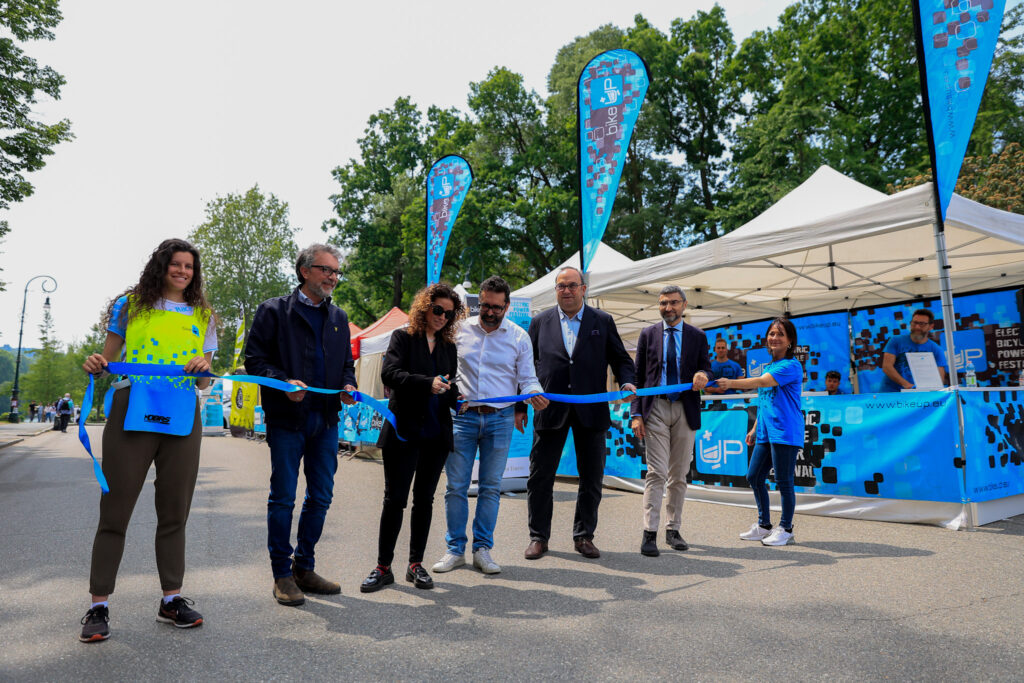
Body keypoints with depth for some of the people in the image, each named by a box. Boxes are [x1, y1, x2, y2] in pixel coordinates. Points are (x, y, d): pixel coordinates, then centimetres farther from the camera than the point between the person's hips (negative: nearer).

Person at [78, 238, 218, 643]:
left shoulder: (203, 316, 15)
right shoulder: (130, 305, 9)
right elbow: (108, 359, 10)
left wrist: (203, 369, -8)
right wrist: (96, 366, -12)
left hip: (182, 419, 2)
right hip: (131, 414, -2)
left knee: (174, 513, 8)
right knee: (115, 511, 0)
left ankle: (171, 599, 18)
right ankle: (99, 605, 11)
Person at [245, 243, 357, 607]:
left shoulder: (338, 317, 16)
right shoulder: (274, 311, 0)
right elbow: (254, 359, -4)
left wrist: (348, 385, 2)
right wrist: (284, 382, -19)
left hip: (326, 419, 5)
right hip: (287, 417, -5)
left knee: (321, 497, 10)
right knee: (283, 498, 2)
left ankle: (305, 567, 25)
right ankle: (282, 575, 15)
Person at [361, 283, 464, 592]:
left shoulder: (449, 347, 13)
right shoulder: (403, 337, -1)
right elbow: (389, 373, -15)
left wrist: (456, 398, -7)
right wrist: (428, 383, -27)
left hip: (437, 435, 4)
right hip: (404, 432, -4)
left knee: (424, 499, 11)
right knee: (394, 499, 1)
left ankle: (416, 564, 21)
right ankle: (383, 567, 13)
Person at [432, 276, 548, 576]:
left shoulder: (519, 336, 3)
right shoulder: (461, 329, 5)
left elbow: (527, 378, 5)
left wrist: (535, 394, -16)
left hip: (500, 419, 0)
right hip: (462, 416, 1)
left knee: (491, 487, 6)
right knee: (456, 486, 2)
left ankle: (482, 549, 18)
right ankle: (455, 549, 16)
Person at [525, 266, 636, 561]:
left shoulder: (603, 321, 7)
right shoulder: (540, 322, 9)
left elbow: (621, 359, 10)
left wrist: (626, 382, -10)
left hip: (590, 410, 0)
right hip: (550, 410, 0)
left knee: (592, 477, 8)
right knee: (540, 476, 4)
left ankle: (584, 536, 24)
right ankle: (538, 536, 19)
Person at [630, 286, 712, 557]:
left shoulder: (697, 336, 9)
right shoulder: (648, 335, 6)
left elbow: (706, 367, 9)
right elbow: (638, 375, 4)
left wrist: (703, 374, -18)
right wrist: (636, 413, -3)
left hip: (685, 410, 2)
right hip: (656, 408, -2)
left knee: (679, 474, 9)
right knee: (656, 472, -8)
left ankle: (673, 529, 21)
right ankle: (650, 533, -4)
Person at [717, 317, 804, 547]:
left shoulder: (792, 366, -9)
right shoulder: (769, 366, 19)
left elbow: (763, 382, -24)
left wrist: (730, 383, -31)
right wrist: (755, 429, 23)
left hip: (785, 432, -9)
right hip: (766, 432, 9)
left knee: (783, 481, -1)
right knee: (754, 477, 10)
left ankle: (785, 529, 13)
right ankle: (764, 525, 24)